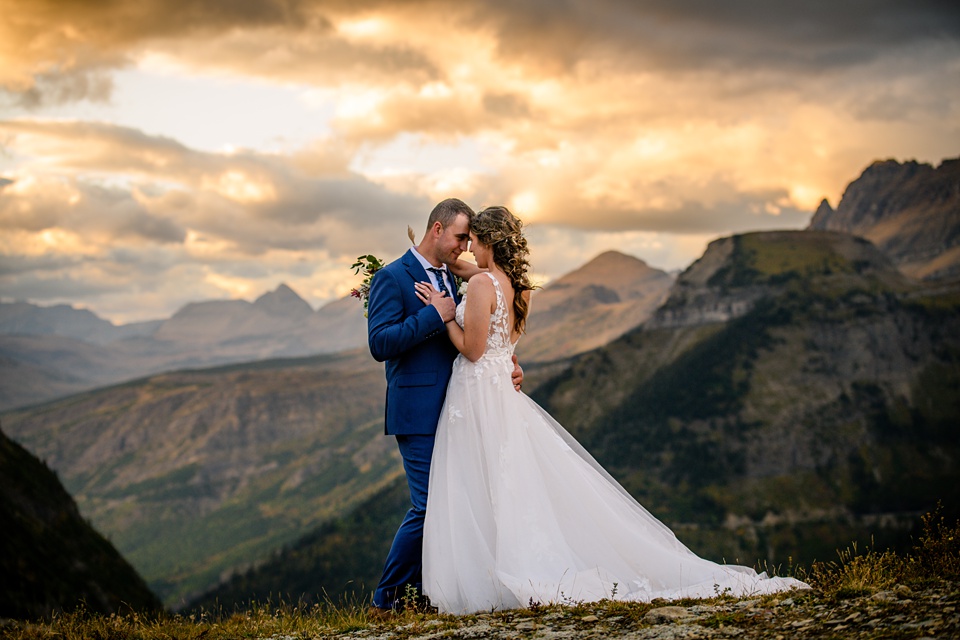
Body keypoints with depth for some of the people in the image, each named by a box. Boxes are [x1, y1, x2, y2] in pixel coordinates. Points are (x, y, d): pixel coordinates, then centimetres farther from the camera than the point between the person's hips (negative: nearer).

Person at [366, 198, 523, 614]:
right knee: (430, 506, -10)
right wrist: (434, 315, -19)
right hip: (419, 412, -8)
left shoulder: (450, 279, 17)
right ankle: (388, 600, 3)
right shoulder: (392, 277, -7)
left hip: (453, 409, 8)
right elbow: (379, 343, -18)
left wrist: (506, 366, 4)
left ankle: (421, 592, 14)